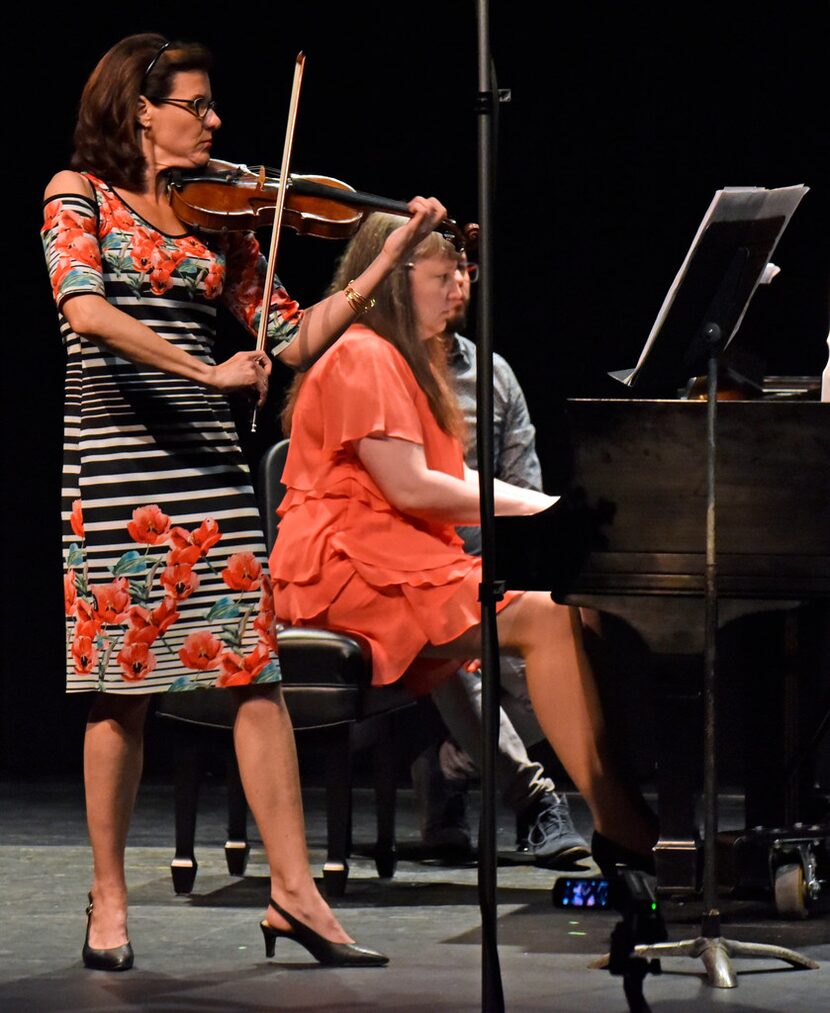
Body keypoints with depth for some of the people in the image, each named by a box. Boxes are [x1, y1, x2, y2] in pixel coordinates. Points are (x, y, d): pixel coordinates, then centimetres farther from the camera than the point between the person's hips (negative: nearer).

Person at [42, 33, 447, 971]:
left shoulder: (216, 217, 14)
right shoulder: (79, 195, 0)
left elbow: (295, 339, 11)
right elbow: (85, 310, -18)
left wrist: (390, 258, 4)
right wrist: (206, 371, -21)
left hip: (205, 459, 4)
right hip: (113, 462, -4)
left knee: (256, 672, -2)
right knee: (122, 686, -1)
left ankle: (293, 892, -1)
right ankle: (108, 902, 10)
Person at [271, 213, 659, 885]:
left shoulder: (405, 361, 26)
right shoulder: (362, 358, -8)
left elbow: (449, 478, 20)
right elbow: (408, 486, -17)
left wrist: (551, 507, 5)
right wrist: (533, 507, -10)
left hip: (407, 554, 10)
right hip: (352, 565, -10)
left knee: (577, 606, -10)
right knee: (543, 618, -25)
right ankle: (618, 826, -28)